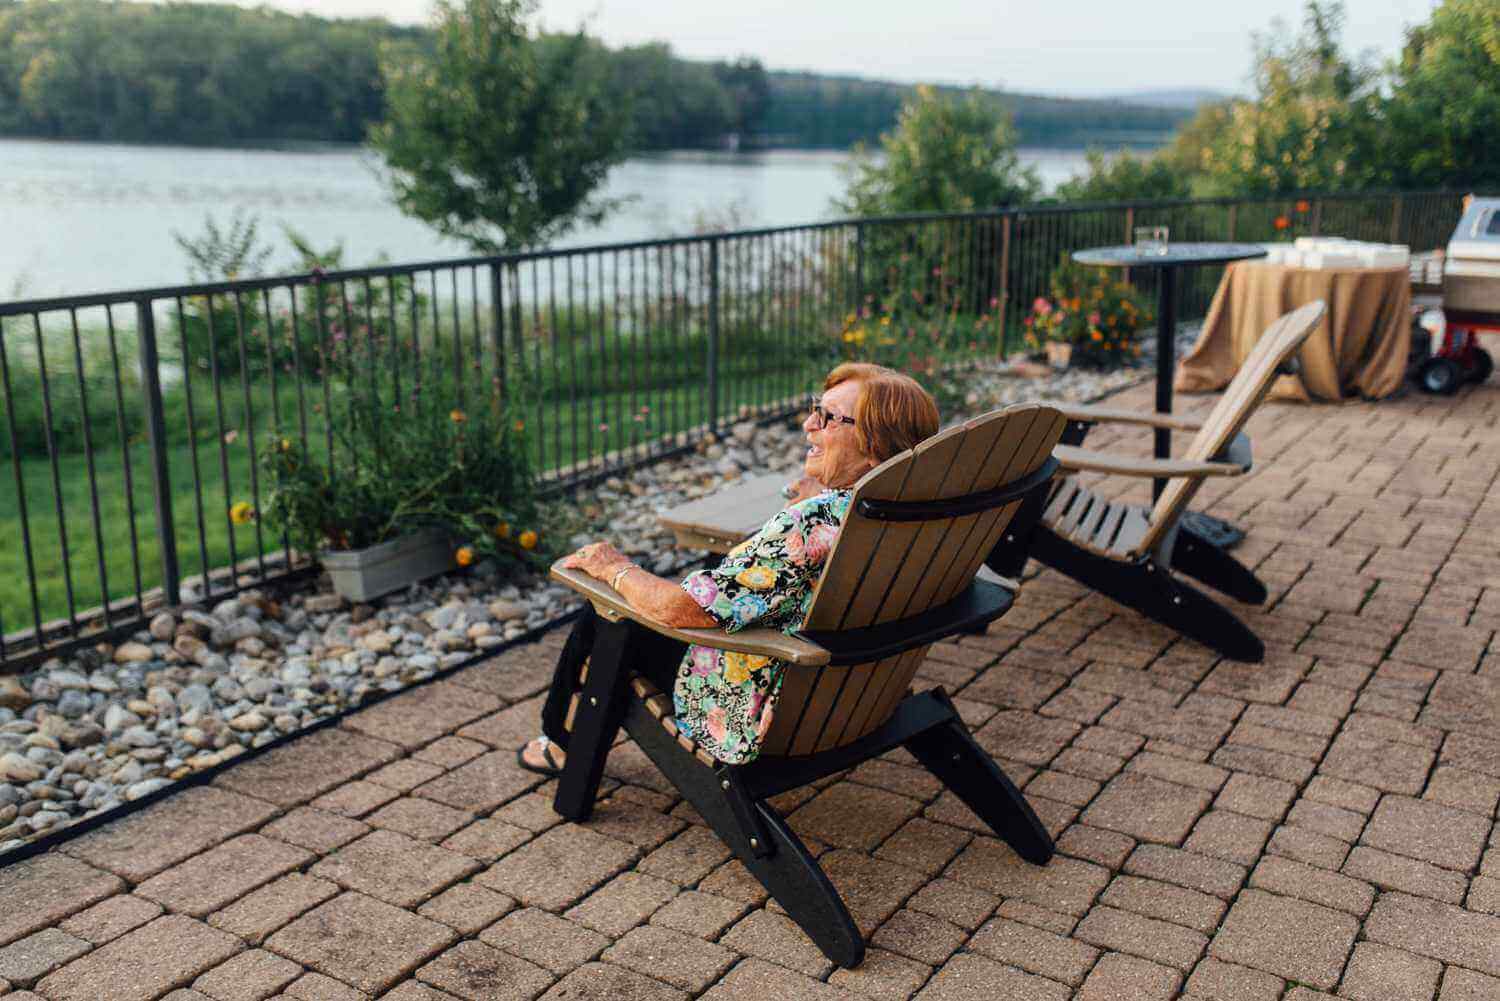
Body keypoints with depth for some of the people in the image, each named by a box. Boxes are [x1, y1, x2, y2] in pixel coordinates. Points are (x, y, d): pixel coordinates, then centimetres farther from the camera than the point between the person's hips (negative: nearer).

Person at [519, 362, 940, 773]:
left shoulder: (814, 522, -35)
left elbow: (681, 609, -30)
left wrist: (614, 568, -14)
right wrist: (813, 496, 2)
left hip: (759, 717, -8)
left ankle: (563, 743, 39)